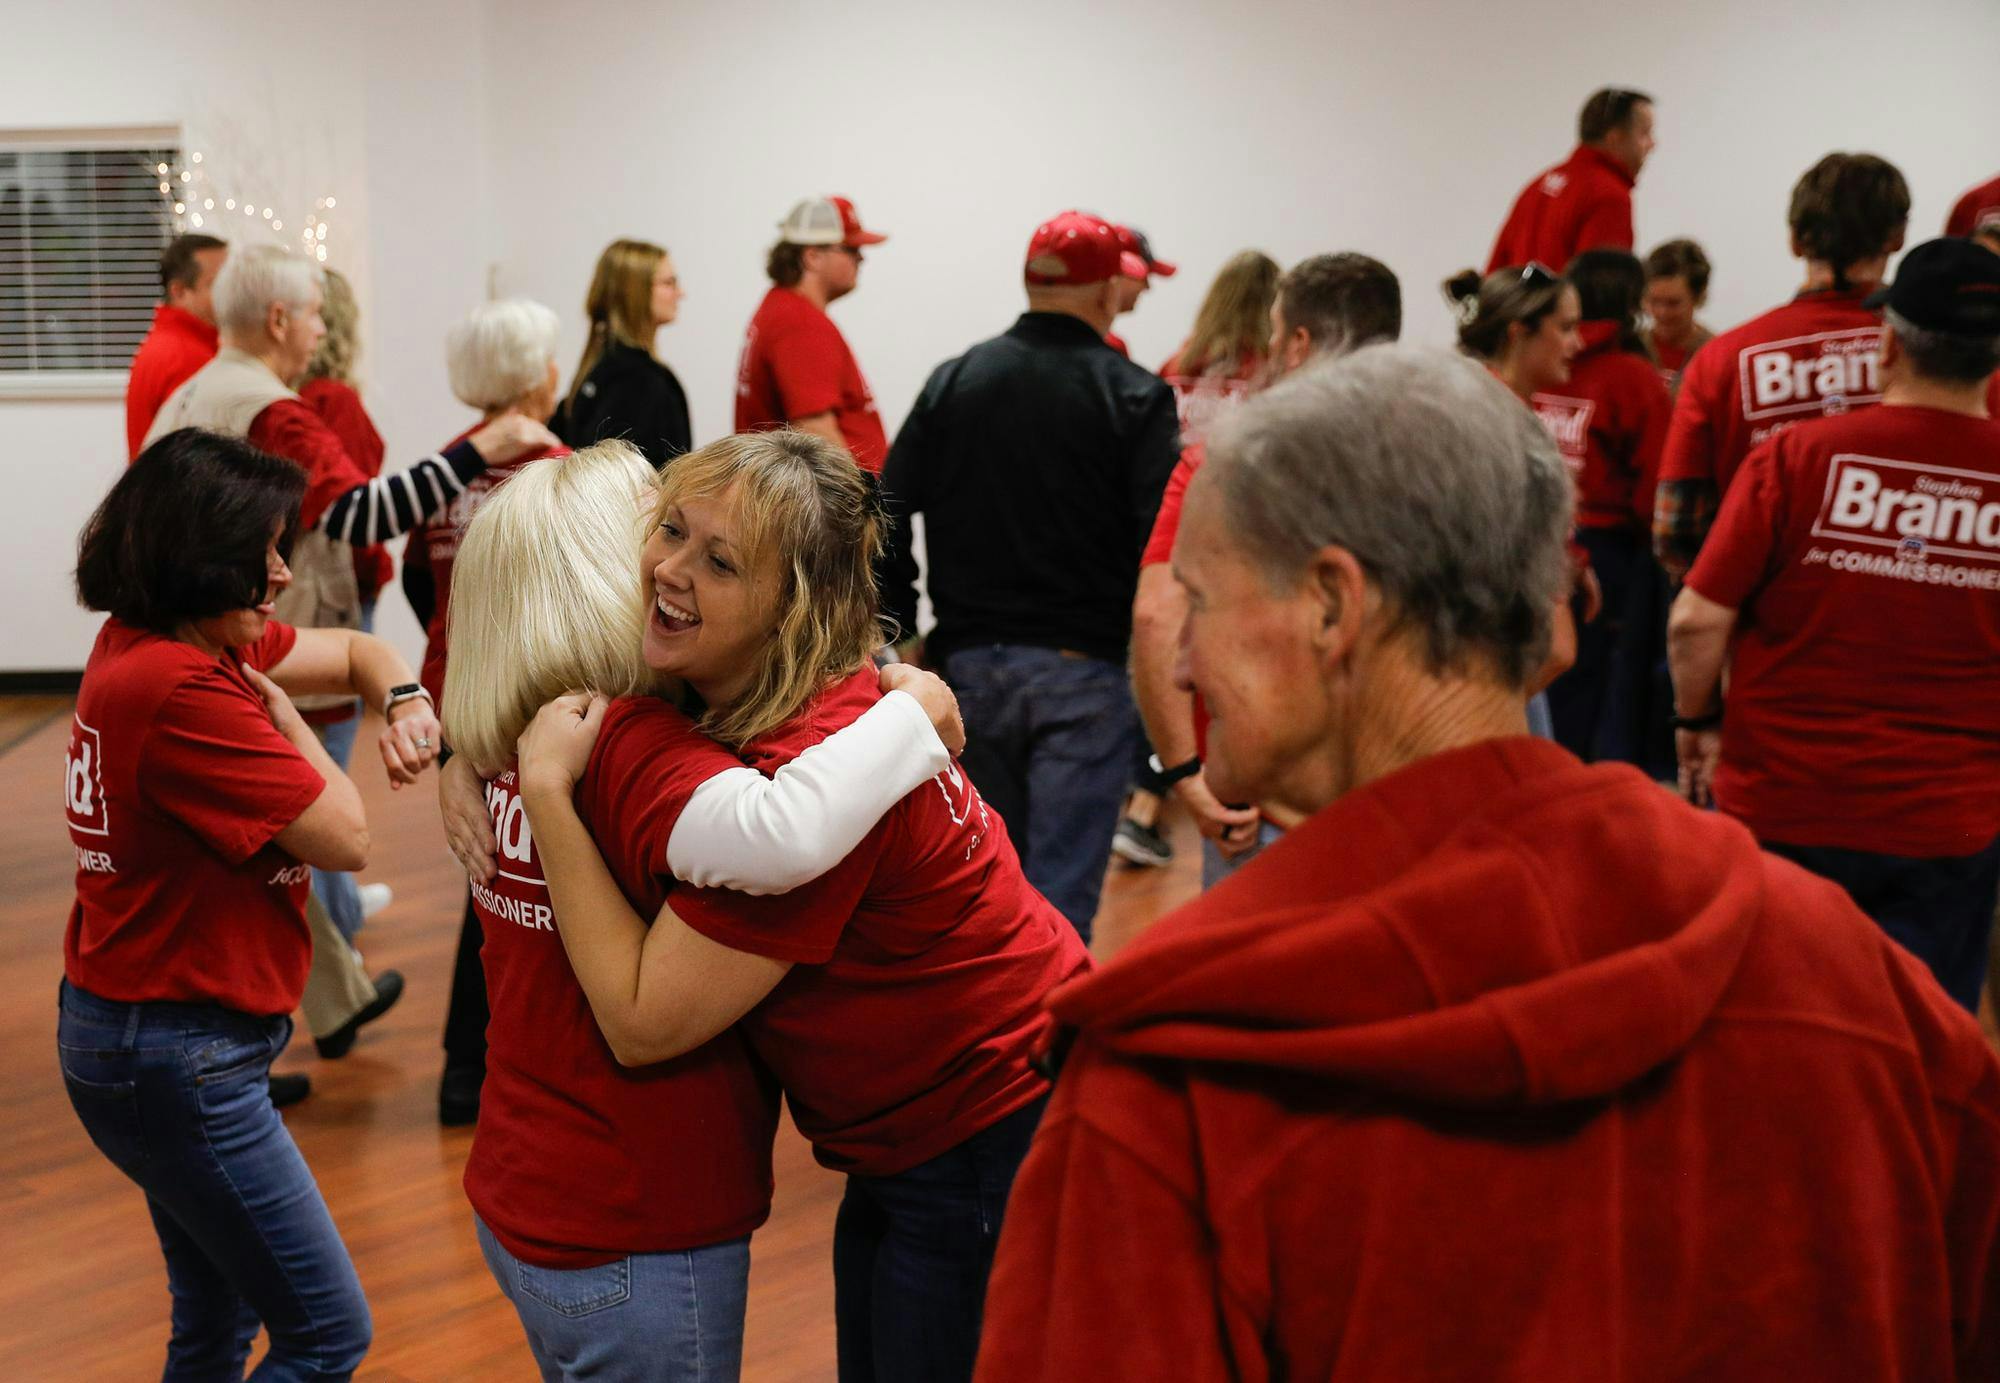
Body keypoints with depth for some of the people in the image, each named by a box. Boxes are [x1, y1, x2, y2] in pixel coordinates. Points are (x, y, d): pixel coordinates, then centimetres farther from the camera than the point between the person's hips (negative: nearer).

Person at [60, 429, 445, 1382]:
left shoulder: (144, 645, 4)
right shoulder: (179, 688, -25)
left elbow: (356, 651, 14)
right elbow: (346, 838, -18)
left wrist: (402, 703, -7)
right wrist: (274, 701, -9)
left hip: (128, 1024, 10)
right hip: (173, 1050, -10)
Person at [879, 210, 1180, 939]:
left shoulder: (952, 381, 5)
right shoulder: (1133, 396, -7)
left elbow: (888, 517, 4)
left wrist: (901, 628, 11)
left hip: (967, 664, 4)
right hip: (1083, 674, -4)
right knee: (1060, 897, -1)